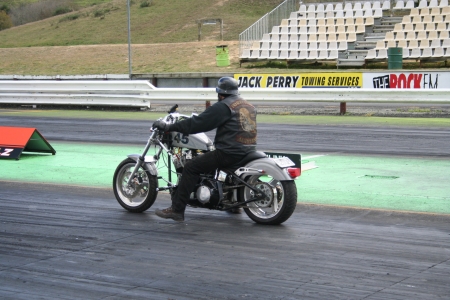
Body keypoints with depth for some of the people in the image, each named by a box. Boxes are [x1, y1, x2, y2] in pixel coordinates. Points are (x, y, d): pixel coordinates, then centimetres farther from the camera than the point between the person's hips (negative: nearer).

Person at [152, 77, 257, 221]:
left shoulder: (223, 106, -9)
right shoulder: (249, 106, 16)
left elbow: (198, 123, -12)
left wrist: (169, 127, -7)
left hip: (229, 152, -9)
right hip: (248, 150, 9)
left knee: (191, 167, -5)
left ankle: (177, 209, -9)